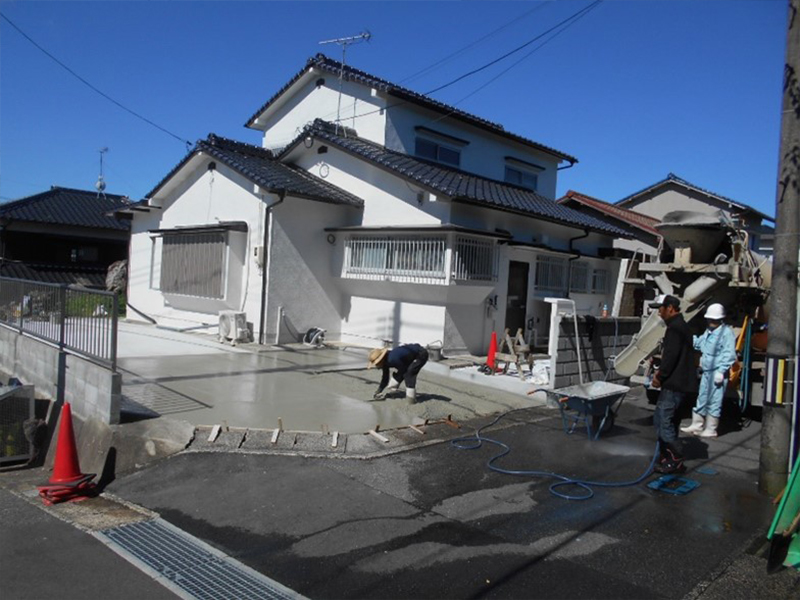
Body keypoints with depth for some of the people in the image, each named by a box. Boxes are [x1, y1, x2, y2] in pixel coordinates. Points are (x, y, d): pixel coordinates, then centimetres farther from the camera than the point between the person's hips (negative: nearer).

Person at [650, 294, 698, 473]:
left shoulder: (675, 328, -16)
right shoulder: (680, 326, 18)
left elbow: (671, 356, -21)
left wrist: (660, 376, -11)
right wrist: (661, 372, 12)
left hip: (674, 385, -11)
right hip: (678, 383, 11)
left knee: (663, 420, -8)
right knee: (666, 419, 17)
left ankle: (675, 460, -2)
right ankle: (669, 455, 25)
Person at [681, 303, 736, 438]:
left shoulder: (726, 332, -13)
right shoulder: (708, 332, 14)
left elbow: (729, 355, -18)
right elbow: (698, 343, 30)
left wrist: (721, 371, -22)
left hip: (717, 373, -9)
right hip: (706, 371, 9)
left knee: (714, 402, -2)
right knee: (701, 399, 16)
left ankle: (710, 429, 6)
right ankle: (697, 425, 26)